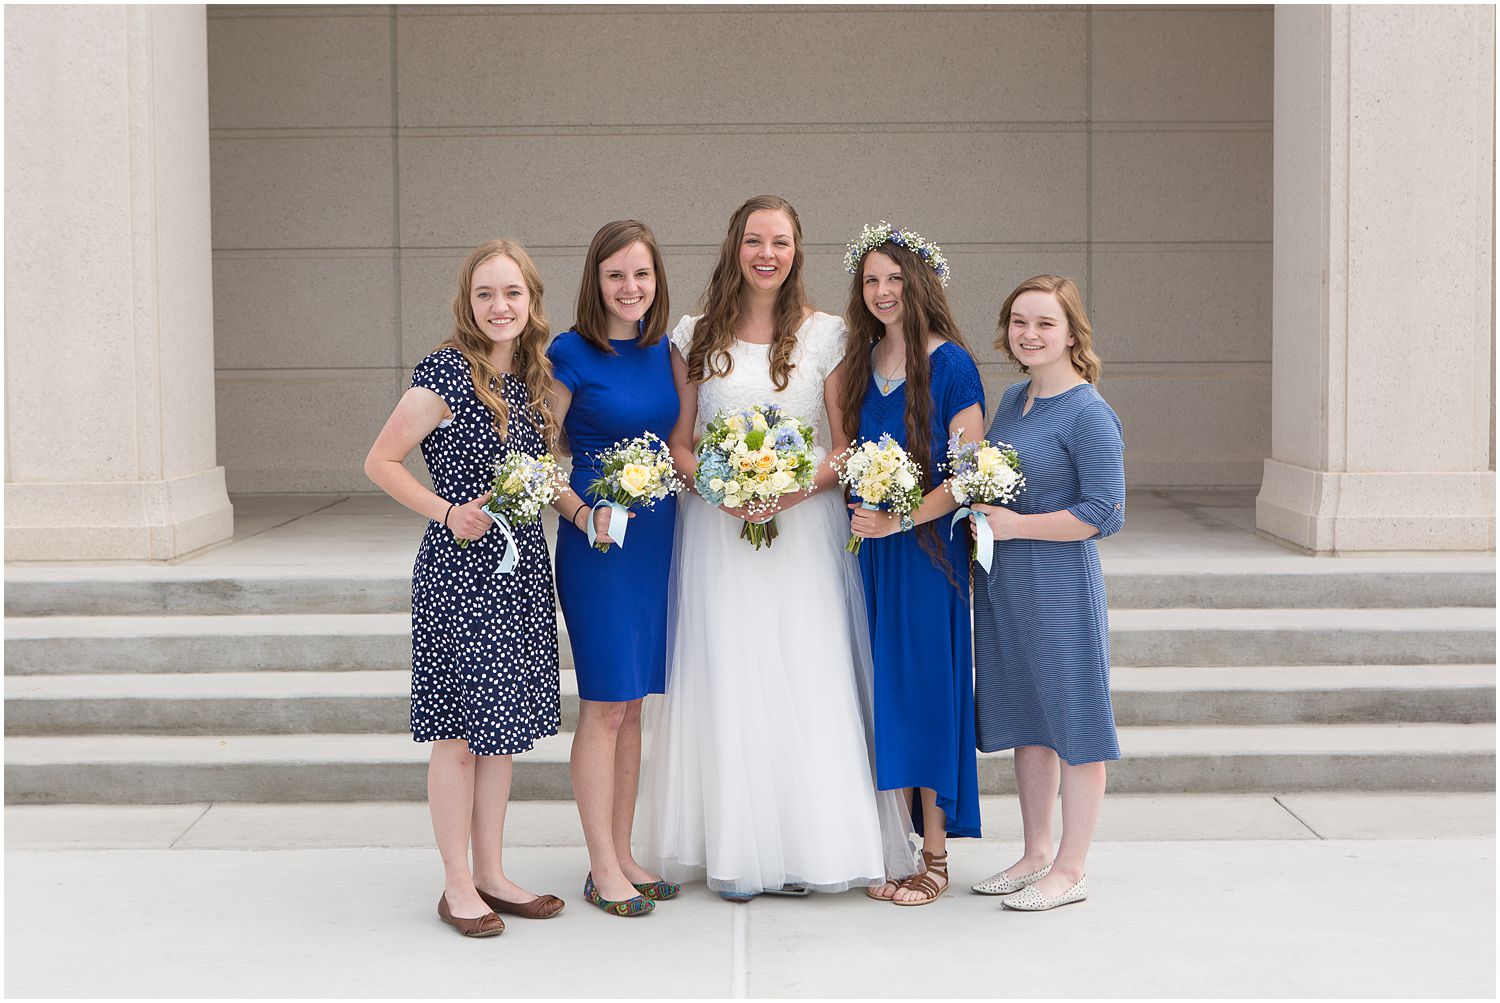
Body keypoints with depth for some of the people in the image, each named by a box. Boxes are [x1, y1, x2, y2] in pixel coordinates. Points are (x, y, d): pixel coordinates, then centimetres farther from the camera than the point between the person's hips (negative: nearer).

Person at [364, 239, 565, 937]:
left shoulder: (530, 377, 9)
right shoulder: (447, 372, -13)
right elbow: (381, 461, -10)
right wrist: (448, 512, -19)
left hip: (521, 567, 7)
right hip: (460, 571, -7)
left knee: (504, 724, 13)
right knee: (459, 731, 0)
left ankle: (491, 874, 23)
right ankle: (458, 885, 12)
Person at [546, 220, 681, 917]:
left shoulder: (664, 349, 9)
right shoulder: (571, 354, -8)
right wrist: (584, 515, -21)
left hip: (658, 537, 6)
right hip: (597, 543, -6)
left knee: (631, 702, 11)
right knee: (605, 704, -3)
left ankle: (623, 855, 20)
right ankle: (602, 869, 7)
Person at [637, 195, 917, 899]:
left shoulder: (826, 335, 4)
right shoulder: (695, 337, 7)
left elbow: (848, 443, 2)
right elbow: (677, 443, 7)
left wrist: (795, 488, -15)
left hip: (805, 528, -1)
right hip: (717, 529, 1)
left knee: (808, 681, -4)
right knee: (728, 685, 0)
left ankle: (808, 847, 7)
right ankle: (739, 851, 8)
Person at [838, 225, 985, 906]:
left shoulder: (951, 365, -8)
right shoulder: (861, 363, 10)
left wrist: (901, 518, -21)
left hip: (928, 548, -6)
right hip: (868, 548, 6)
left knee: (926, 691, -2)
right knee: (884, 691, 8)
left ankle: (935, 857, 7)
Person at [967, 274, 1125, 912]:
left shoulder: (1089, 414, -14)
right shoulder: (1013, 400, 10)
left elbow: (1103, 514, -18)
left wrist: (1014, 525, -17)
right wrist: (978, 514, 3)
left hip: (1062, 588, -8)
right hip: (1002, 585, 8)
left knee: (1074, 725, 3)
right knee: (1025, 722, 16)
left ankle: (1069, 870, 12)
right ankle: (1036, 854, 29)